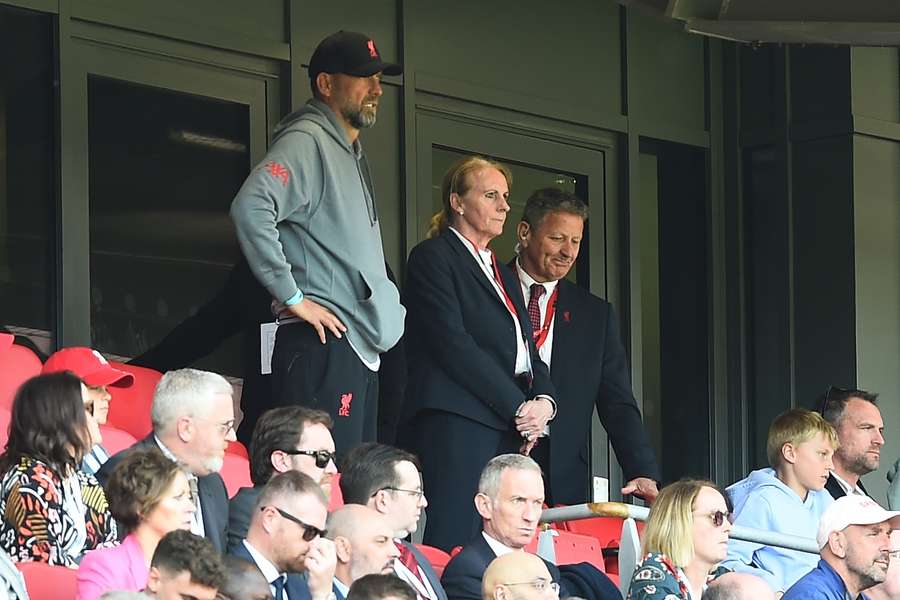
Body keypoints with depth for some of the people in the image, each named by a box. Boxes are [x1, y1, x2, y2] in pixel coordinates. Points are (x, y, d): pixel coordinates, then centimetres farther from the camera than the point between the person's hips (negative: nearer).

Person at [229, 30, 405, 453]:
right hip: (323, 344, -10)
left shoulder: (350, 152, 24)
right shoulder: (307, 140, -8)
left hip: (360, 347, 10)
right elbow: (251, 208, -24)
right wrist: (292, 297, -20)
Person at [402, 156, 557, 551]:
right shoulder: (433, 256, 1)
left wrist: (544, 400, 2)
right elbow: (453, 344, -9)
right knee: (455, 541, -16)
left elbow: (526, 350, 24)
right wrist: (518, 407, -10)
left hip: (512, 430, 8)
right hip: (456, 425, -8)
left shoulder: (503, 274, 27)